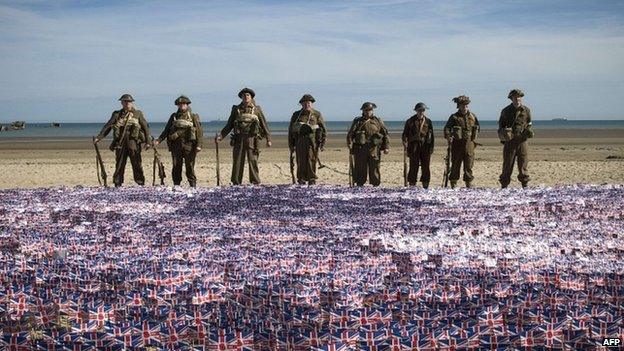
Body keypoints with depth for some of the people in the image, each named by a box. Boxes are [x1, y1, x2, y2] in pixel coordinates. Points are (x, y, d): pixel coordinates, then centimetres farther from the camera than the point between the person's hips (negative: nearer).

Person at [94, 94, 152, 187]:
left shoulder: (138, 114, 7)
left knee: (137, 165, -3)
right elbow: (107, 127, 10)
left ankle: (141, 185, 2)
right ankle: (117, 185, 11)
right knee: (119, 165, 5)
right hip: (120, 144, 2)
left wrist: (148, 141, -2)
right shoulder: (117, 114, 11)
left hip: (133, 144, -2)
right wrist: (99, 137, 0)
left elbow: (146, 127, 5)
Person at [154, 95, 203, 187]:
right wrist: (159, 140, 4)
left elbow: (199, 131, 0)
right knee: (176, 167, 2)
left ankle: (193, 186, 3)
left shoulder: (193, 117, 5)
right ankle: (176, 186, 9)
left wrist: (198, 145, -11)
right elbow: (166, 130, 16)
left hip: (189, 145, -3)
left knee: (190, 167, -3)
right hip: (176, 145, 3)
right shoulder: (174, 116, 13)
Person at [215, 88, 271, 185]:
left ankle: (255, 183, 0)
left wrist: (268, 139, 3)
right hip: (239, 139, 2)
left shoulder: (256, 109, 7)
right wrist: (221, 135, 4)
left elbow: (264, 124, 7)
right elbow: (229, 125, 13)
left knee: (253, 161, -4)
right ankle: (236, 184, 6)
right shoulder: (236, 109, 11)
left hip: (252, 139, -2)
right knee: (237, 162, 1)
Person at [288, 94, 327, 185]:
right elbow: (291, 130, 15)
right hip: (300, 142, 2)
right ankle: (301, 182, 5)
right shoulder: (296, 115, 13)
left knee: (311, 163, -5)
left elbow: (323, 130, 9)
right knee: (301, 163, 0)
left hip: (312, 142, -2)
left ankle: (312, 181, 0)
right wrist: (291, 145, 10)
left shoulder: (317, 115, 9)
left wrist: (321, 144, 1)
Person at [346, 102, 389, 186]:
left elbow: (385, 134, 13)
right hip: (360, 149, 0)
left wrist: (386, 147, 5)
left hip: (374, 149, 0)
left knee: (374, 169, 0)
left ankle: (376, 185, 6)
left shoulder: (378, 121, 12)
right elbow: (350, 134, 4)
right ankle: (359, 187, 8)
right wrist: (350, 145, -10)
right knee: (360, 169, 1)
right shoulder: (357, 121, 9)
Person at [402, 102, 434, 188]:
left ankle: (425, 185, 11)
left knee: (426, 167, 3)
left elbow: (431, 135, 11)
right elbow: (405, 134, 6)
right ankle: (412, 185, 4)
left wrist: (431, 147, 5)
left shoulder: (428, 121, 10)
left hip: (425, 146, 2)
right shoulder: (410, 121, 4)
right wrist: (405, 145, -7)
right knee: (413, 167, -2)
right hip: (414, 147, -2)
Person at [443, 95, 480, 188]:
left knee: (469, 163, 0)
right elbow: (447, 128, -4)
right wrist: (448, 137, -20)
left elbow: (477, 127, 22)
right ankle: (453, 183, 8)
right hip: (457, 142, -2)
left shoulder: (472, 116, 11)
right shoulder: (454, 117, 2)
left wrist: (474, 139, 14)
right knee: (456, 163, 2)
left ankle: (469, 182, 6)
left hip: (469, 142, 2)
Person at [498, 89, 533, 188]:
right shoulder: (506, 111, 5)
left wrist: (529, 131, -2)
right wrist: (503, 132, -6)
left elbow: (529, 124, 18)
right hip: (509, 141, -1)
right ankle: (504, 185, 8)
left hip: (522, 140, 1)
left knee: (523, 164, 1)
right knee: (507, 165, 1)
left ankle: (525, 184, 9)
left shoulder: (526, 110, 8)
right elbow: (501, 125, 13)